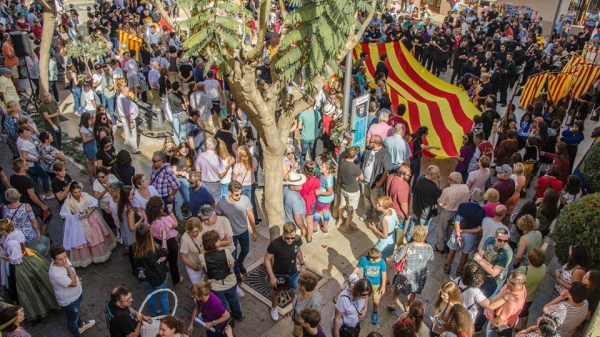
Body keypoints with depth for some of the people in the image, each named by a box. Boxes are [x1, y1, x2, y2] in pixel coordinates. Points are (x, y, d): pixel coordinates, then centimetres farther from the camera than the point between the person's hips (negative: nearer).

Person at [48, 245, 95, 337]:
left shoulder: (64, 260, -18)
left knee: (77, 311, 36)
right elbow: (73, 283, -35)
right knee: (72, 320, 21)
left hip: (77, 292, 8)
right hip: (69, 301, -8)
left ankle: (80, 325, 64)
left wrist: (78, 278, 14)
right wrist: (68, 267, -39)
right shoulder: (55, 273, -42)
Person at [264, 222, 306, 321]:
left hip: (293, 272, 3)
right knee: (276, 292, 24)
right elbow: (267, 259, -21)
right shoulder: (275, 244, -36)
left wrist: (302, 264, 1)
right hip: (279, 274, -3)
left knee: (296, 292, 22)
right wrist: (272, 276, -18)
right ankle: (274, 308, 54)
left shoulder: (297, 239, -23)